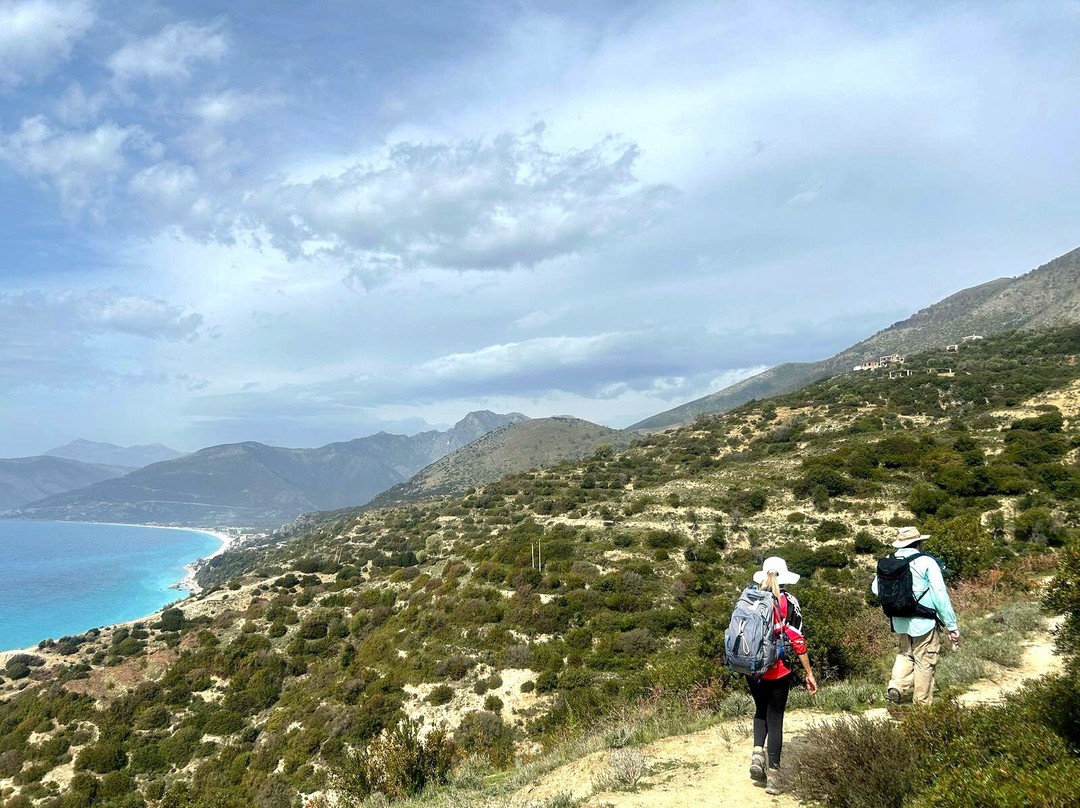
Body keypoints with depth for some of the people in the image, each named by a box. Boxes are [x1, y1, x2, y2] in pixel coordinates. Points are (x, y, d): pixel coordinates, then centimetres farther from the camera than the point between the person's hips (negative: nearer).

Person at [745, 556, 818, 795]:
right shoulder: (789, 602, -7)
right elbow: (797, 641, -9)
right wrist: (809, 673, -2)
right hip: (778, 670, -2)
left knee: (761, 711, 22)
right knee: (775, 718, 8)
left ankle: (757, 752, 0)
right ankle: (773, 774, 8)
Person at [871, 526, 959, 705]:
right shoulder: (926, 562, -13)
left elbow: (875, 588, 5)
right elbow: (940, 596, -13)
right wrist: (951, 625, -7)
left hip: (899, 622, 4)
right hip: (924, 623, -4)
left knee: (905, 655, 23)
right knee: (924, 663, 9)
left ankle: (896, 685, 2)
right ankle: (922, 704, 17)